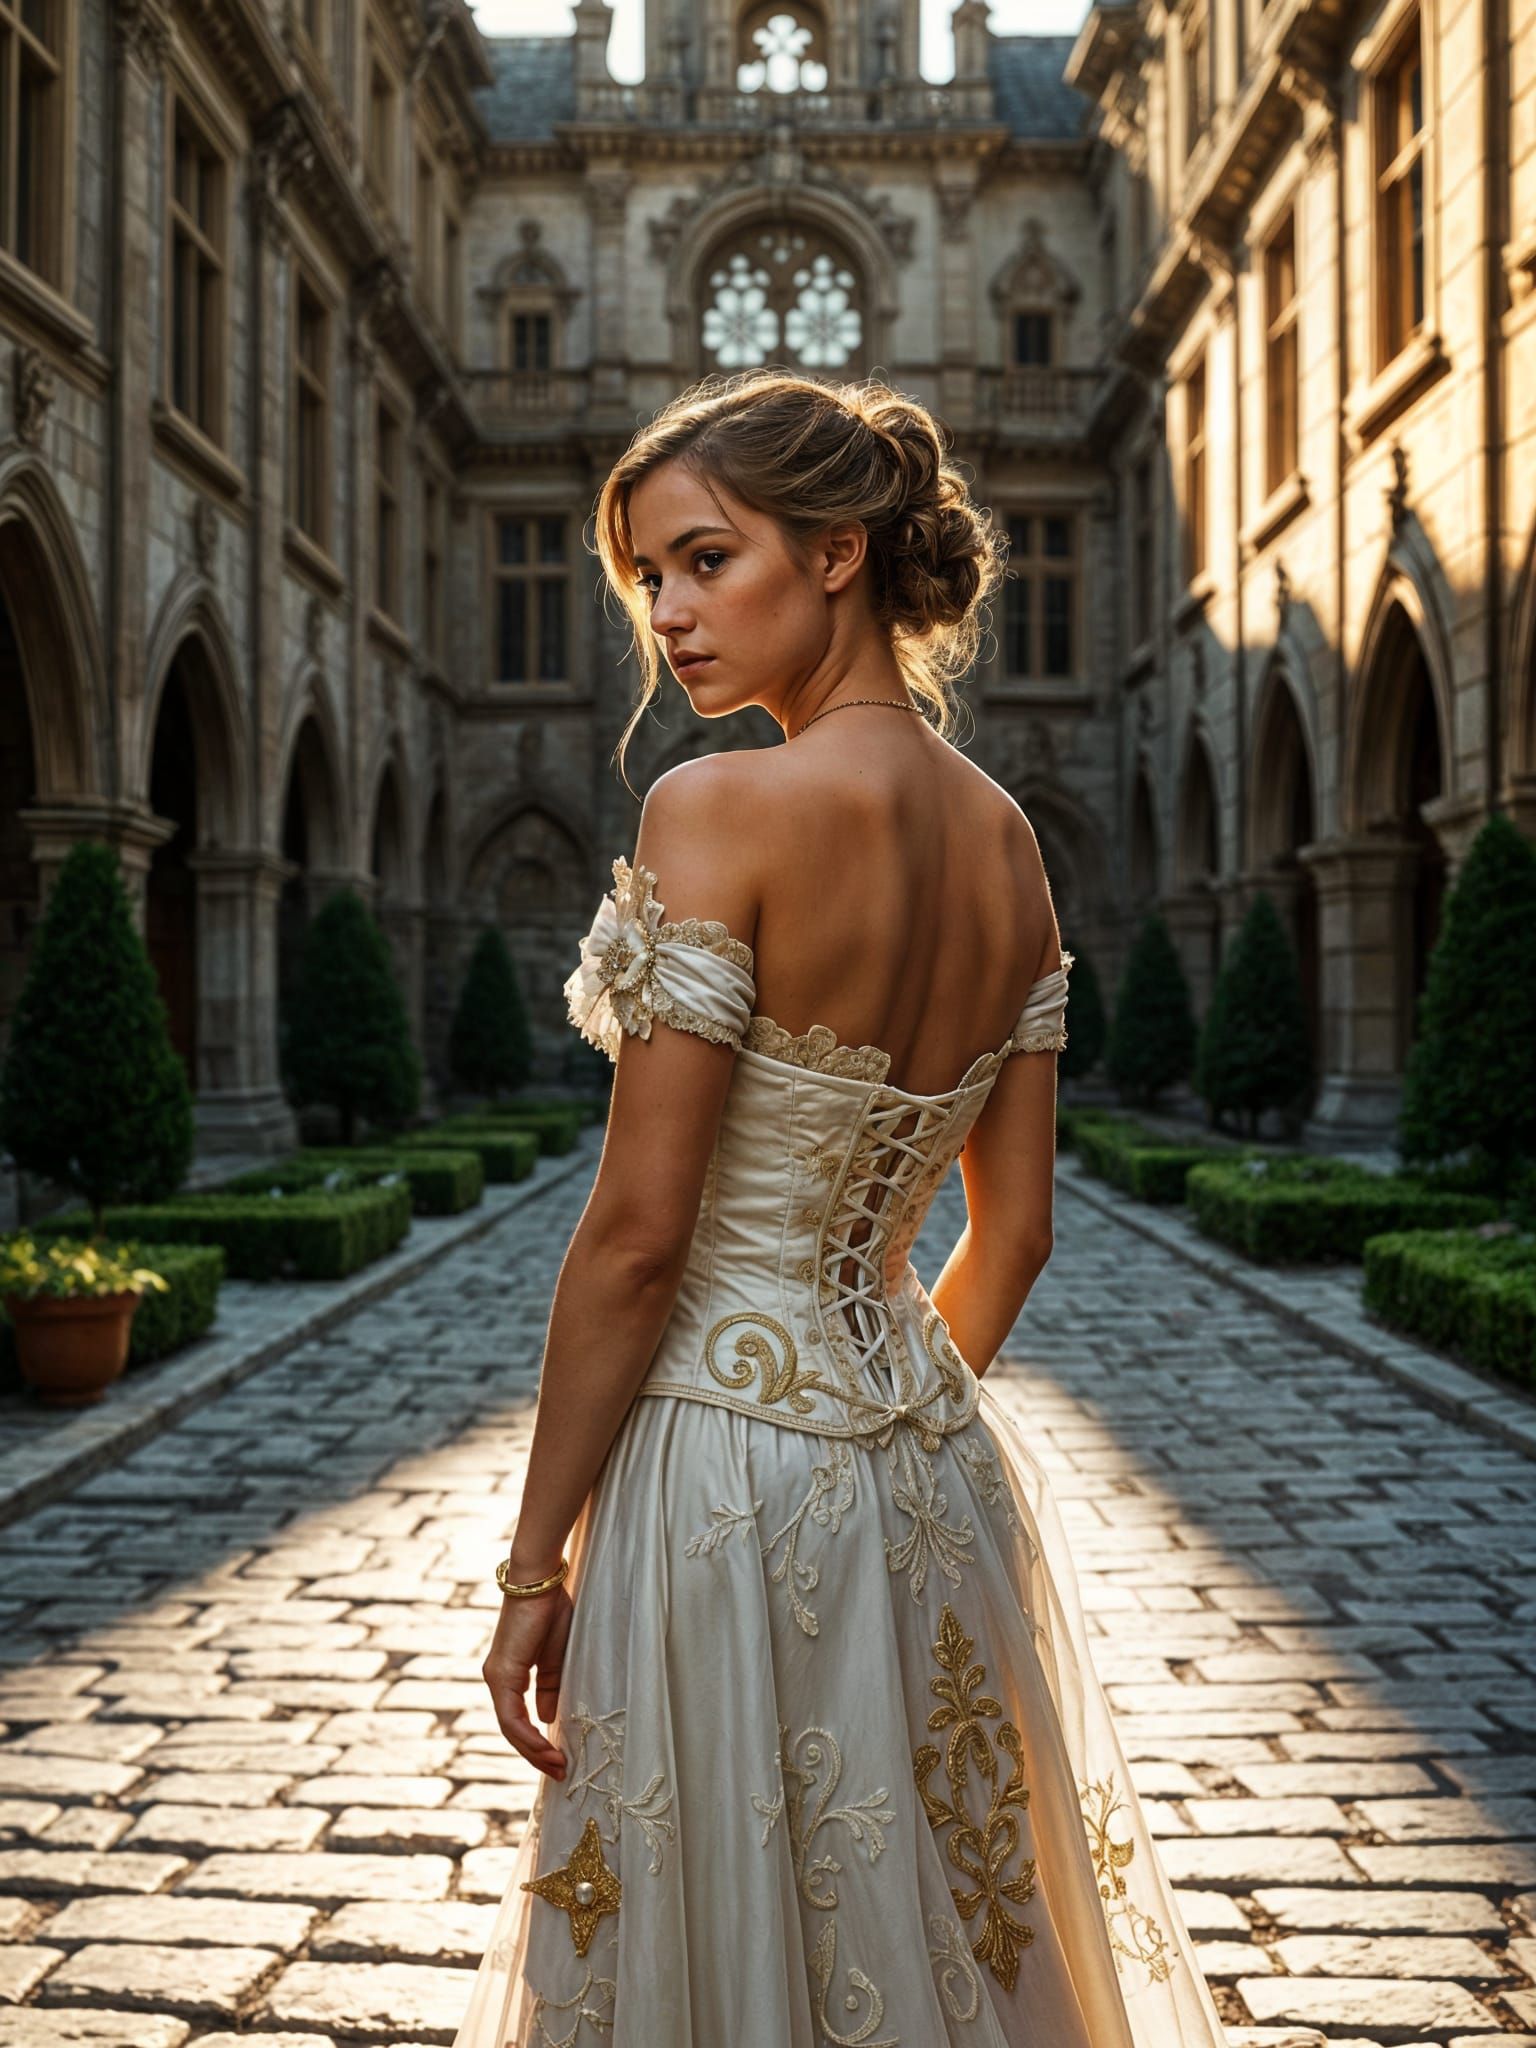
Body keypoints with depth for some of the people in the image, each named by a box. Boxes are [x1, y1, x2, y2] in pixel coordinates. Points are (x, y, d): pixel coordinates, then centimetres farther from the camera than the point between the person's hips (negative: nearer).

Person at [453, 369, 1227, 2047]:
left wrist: (536, 1559, -9)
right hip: (940, 1470, 8)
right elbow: (1012, 1233, 8)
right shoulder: (1005, 837, 4)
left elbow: (637, 1233, -18)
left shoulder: (719, 811, -17)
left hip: (725, 1460, -7)